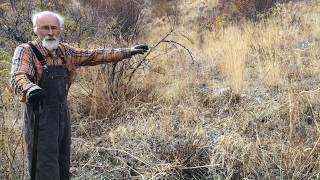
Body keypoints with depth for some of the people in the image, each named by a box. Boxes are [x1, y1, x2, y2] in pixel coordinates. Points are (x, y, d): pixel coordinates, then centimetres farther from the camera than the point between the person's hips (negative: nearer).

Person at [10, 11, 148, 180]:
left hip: (63, 115, 7)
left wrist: (127, 52, 8)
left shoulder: (65, 51, 7)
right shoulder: (26, 51, -11)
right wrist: (30, 89, -51)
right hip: (40, 119, -6)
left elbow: (94, 55, 11)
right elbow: (18, 77, -28)